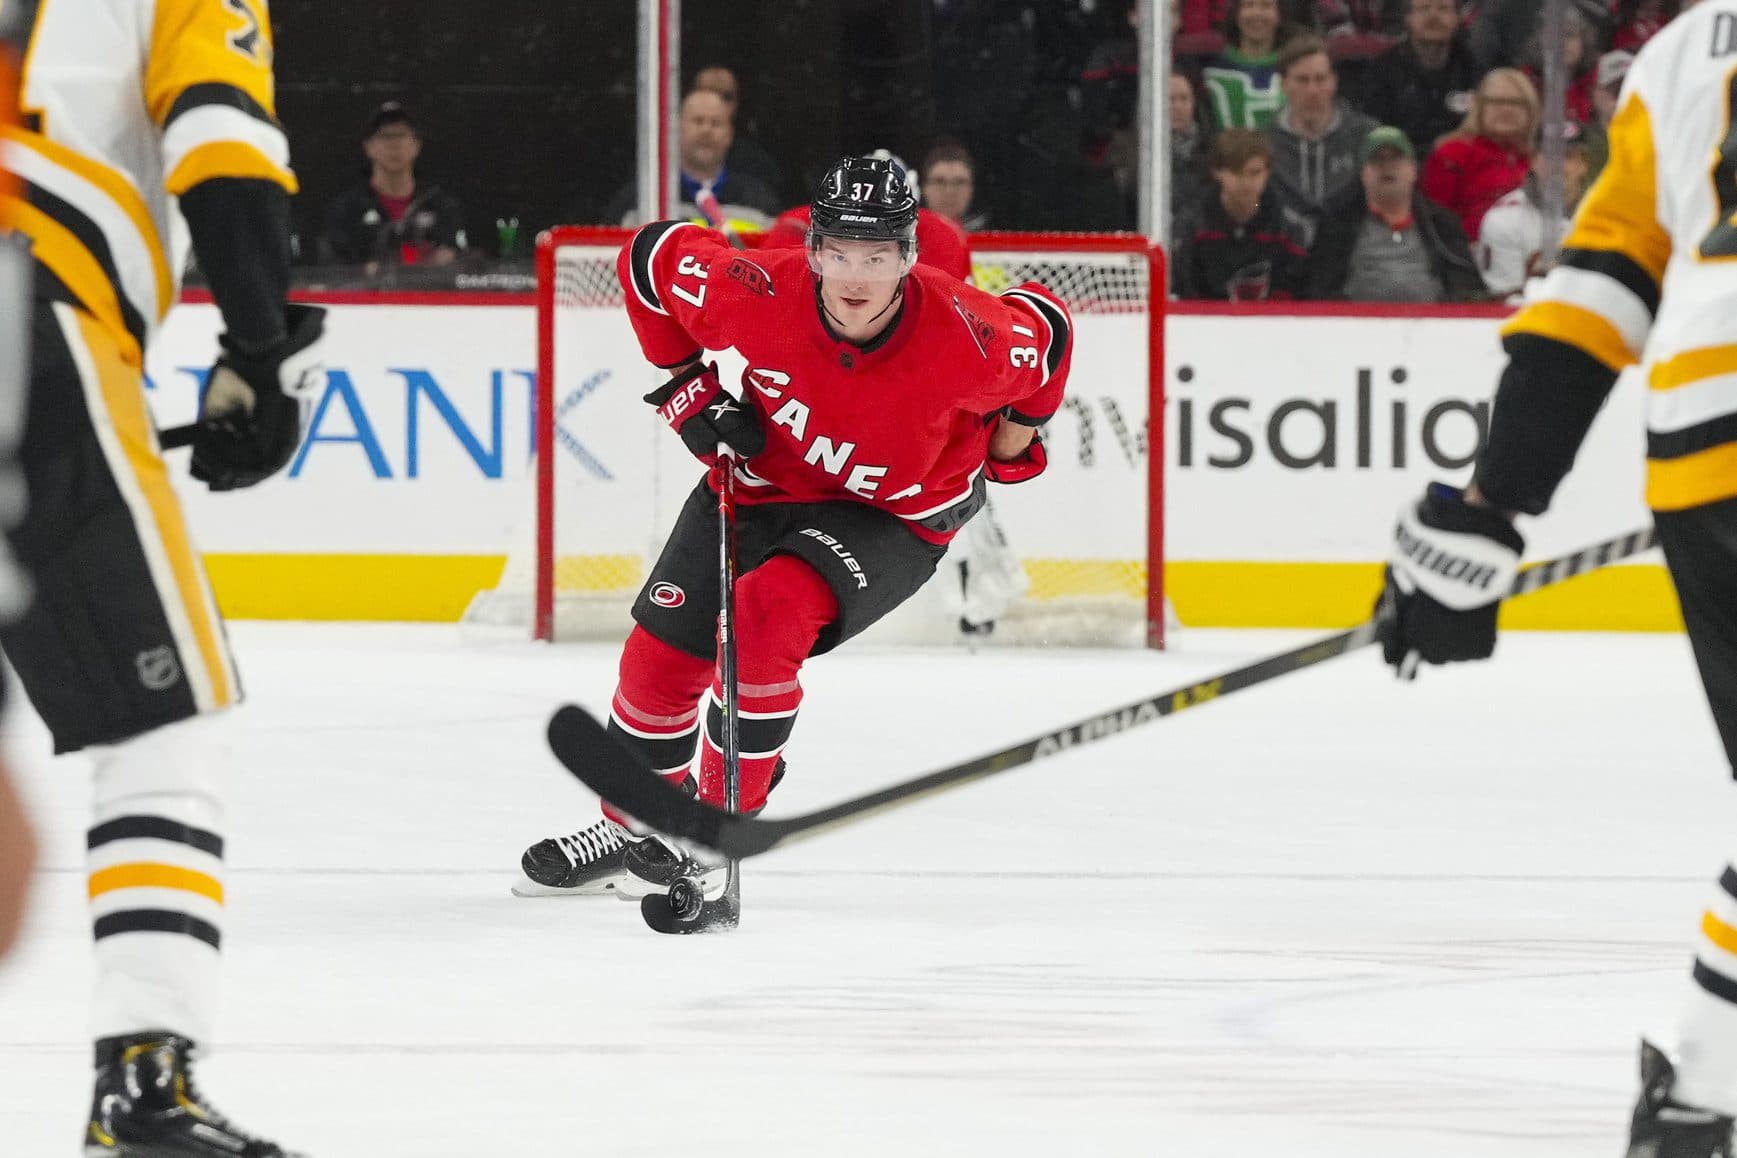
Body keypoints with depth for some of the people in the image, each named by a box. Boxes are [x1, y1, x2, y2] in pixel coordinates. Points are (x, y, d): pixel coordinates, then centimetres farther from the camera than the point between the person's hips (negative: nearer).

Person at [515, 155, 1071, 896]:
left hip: (894, 520, -3)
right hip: (763, 476, 3)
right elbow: (651, 256, -10)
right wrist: (686, 389, -10)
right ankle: (635, 834, 34)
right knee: (662, 654, 6)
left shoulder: (963, 339, -32)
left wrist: (1009, 452, -1)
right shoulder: (762, 294, -29)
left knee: (767, 613, -29)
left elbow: (1045, 331, -10)